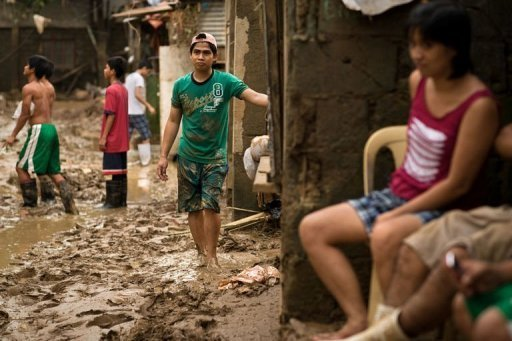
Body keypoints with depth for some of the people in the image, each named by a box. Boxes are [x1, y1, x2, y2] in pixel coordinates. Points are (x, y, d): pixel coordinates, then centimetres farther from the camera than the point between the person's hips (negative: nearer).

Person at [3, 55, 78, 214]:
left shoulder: (28, 88, -9)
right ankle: (70, 204, 0)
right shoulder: (49, 87, 13)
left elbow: (25, 115, -10)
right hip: (51, 129, 8)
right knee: (54, 171, 11)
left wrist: (13, 135, -3)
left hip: (39, 130, -8)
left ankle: (30, 204, 4)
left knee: (22, 167, 4)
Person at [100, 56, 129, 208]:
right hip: (122, 139, 9)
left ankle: (113, 201, -2)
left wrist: (103, 137, -16)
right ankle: (121, 200, 14)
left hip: (113, 140, -9)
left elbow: (111, 115, -19)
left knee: (113, 170, -4)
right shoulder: (123, 89, 12)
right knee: (121, 170, 10)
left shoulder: (111, 90, -15)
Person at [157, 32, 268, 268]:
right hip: (188, 156, 3)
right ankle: (201, 252, 21)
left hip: (214, 156, -3)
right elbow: (173, 121, 7)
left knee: (210, 205, -12)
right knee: (193, 208, 7)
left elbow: (254, 96, -20)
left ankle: (212, 255, 2)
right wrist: (163, 156, 5)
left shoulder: (225, 81, -8)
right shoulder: (181, 86, 1)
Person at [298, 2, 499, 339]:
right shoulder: (418, 81, 1)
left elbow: (458, 184, -19)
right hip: (400, 194, 8)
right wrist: (396, 205, 10)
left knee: (385, 236, -39)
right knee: (312, 228, -4)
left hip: (445, 210, -8)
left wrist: (397, 215, -16)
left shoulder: (479, 105, -21)